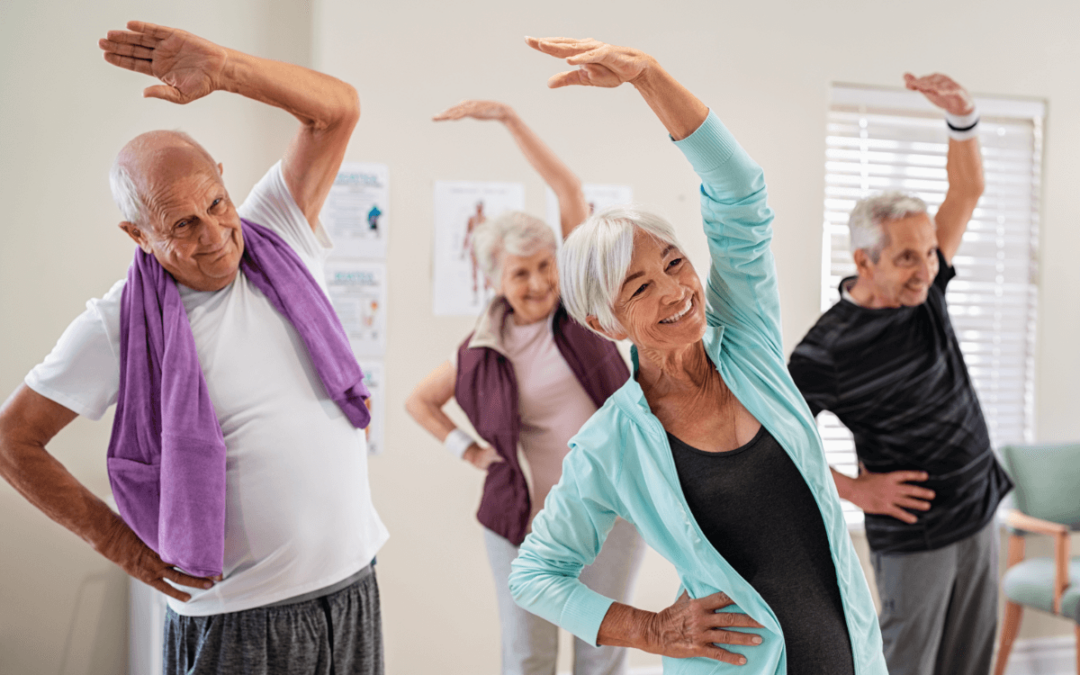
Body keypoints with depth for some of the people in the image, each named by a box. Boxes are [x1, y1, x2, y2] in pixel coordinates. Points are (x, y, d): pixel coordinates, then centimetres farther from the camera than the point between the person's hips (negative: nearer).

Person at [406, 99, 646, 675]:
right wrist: (466, 449, 2)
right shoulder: (483, 352, -1)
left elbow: (568, 189, -10)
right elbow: (419, 400, 15)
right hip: (528, 514, 1)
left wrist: (509, 118, -13)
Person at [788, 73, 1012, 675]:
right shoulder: (828, 350, -19)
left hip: (981, 516, 6)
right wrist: (855, 489, -12)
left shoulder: (924, 289, -1)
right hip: (914, 537, -6)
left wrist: (963, 115, -21)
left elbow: (968, 191, -3)